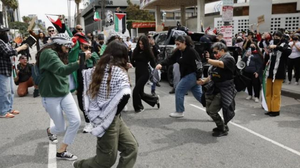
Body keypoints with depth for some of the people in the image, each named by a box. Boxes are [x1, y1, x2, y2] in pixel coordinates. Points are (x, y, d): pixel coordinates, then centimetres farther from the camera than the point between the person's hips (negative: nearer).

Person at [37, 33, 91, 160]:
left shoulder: (60, 54, 12)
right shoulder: (48, 53, -18)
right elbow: (62, 70, -35)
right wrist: (81, 60, -43)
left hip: (65, 94, 8)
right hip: (51, 97, -8)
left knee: (76, 121, -6)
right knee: (61, 128, 4)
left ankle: (61, 152, 11)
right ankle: (50, 131, 44)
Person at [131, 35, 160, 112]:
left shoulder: (148, 52, -9)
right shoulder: (136, 51, 3)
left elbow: (153, 64, -11)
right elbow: (133, 62, 8)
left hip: (145, 74, -6)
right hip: (138, 73, 6)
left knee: (136, 91, -11)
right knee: (140, 93, 13)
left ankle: (139, 107, 10)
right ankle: (155, 99, 36)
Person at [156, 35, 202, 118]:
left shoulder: (191, 51, -18)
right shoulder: (179, 51, 6)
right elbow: (171, 59, 0)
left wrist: (199, 78, -22)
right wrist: (161, 64, -16)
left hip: (192, 75, -8)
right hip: (186, 75, 9)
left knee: (179, 91, -2)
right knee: (199, 95, 11)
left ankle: (179, 112, 11)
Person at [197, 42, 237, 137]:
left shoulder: (229, 58, -8)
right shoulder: (217, 59, 16)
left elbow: (220, 64, -30)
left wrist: (207, 60, -32)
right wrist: (204, 81, 4)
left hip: (224, 90, -8)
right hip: (214, 88, 8)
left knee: (212, 111, -11)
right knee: (209, 110, 9)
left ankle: (223, 130, 10)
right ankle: (221, 126, 30)